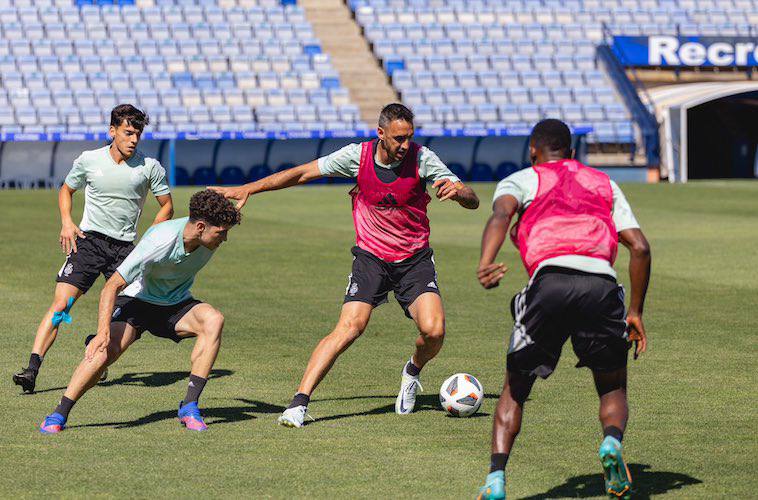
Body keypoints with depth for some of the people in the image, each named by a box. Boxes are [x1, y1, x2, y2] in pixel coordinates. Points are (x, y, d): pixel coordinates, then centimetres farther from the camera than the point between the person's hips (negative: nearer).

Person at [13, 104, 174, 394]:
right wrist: (67, 222, 2)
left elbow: (166, 207, 9)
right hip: (88, 240, -1)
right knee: (61, 304, -15)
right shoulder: (88, 161, 1)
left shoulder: (150, 167, -1)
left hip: (125, 247, 1)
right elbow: (66, 190, 19)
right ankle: (32, 370, -20)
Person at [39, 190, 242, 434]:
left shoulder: (208, 235, -15)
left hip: (176, 304, 5)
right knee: (108, 348, -30)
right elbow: (112, 286, -29)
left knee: (213, 320, -26)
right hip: (137, 300, -5)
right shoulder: (159, 242, -32)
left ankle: (190, 406, -23)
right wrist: (103, 332, -39)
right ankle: (59, 415, -15)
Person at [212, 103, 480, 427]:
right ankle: (300, 401, -18)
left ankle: (413, 371, 18)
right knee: (350, 327, -20)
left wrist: (457, 191, -34)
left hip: (415, 260, 1)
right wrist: (248, 189, -4)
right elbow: (302, 173, 0)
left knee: (433, 330, -18)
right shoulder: (357, 156, -10)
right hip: (371, 257, -1)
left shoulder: (421, 158, -12)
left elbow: (472, 202, -10)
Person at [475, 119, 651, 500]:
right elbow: (640, 247, 20)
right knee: (613, 388, 20)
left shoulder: (521, 180, 22)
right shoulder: (604, 184, 31)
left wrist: (485, 264, -20)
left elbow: (501, 215, -2)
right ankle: (612, 440, -13)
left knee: (515, 388, 17)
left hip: (550, 278, -1)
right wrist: (635, 311, 25)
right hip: (602, 283, 1)